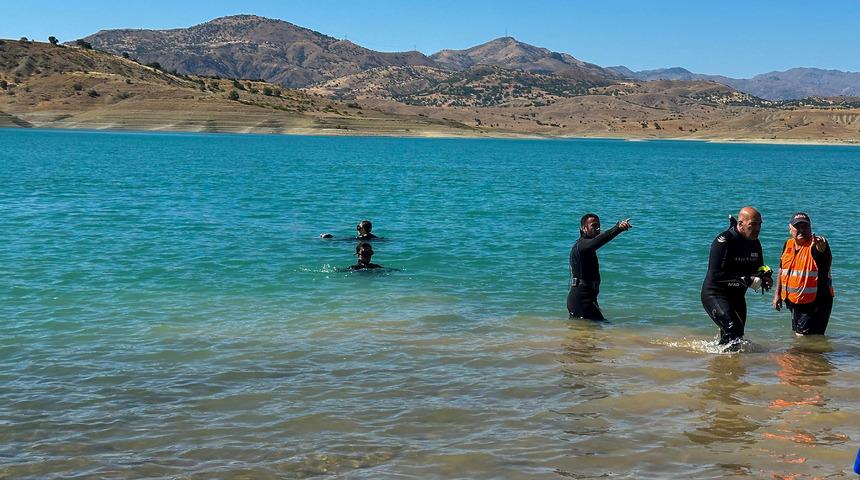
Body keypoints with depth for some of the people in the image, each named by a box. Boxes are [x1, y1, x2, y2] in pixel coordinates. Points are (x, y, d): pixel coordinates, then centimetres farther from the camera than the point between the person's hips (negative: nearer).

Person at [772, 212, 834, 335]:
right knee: (797, 334, 19)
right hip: (793, 301, 7)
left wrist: (820, 246, -65)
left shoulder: (815, 244, -15)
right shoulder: (788, 244, 5)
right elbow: (782, 270, 15)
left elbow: (822, 249, -41)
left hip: (815, 302, -7)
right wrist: (777, 294, 15)